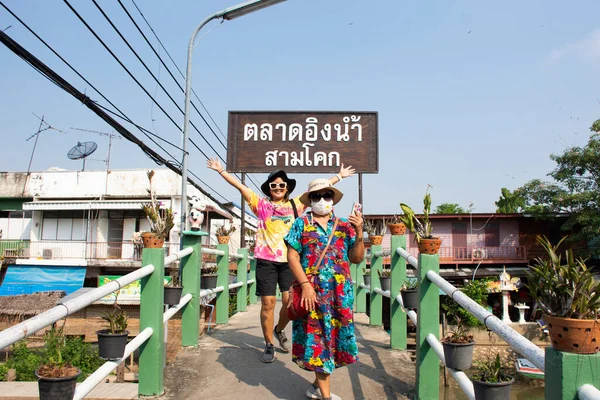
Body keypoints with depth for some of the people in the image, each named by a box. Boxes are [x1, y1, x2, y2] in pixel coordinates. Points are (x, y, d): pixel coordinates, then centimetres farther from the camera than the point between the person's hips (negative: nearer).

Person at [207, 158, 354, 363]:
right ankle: (269, 345, 16)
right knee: (268, 302, 1)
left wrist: (339, 176, 19)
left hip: (289, 261, 1)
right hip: (266, 260, -1)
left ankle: (279, 330, 28)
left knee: (290, 301, -3)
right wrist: (221, 171, 5)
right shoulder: (261, 204, 8)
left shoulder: (295, 204, 12)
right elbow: (240, 185, 7)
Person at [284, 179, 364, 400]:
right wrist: (305, 285, -14)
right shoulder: (301, 224, 2)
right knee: (317, 337, 0)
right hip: (312, 291, -3)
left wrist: (359, 232, -8)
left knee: (335, 336, 8)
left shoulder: (344, 225, 9)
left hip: (340, 292, 3)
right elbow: (292, 257, -4)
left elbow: (356, 258, 6)